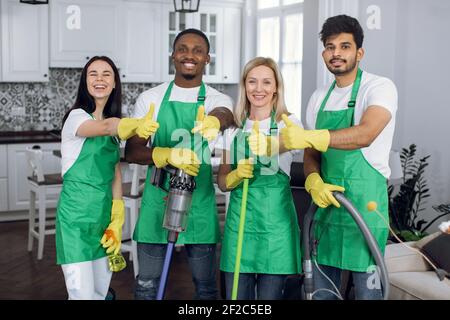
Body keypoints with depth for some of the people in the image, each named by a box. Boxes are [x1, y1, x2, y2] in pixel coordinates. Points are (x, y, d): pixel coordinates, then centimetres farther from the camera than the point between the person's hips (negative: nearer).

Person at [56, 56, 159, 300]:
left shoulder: (113, 122, 12)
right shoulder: (76, 116, -10)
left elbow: (115, 173, 12)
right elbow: (105, 126, -33)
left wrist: (117, 220, 5)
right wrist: (136, 125, -54)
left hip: (104, 211, 7)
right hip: (76, 211, -7)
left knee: (101, 292, 13)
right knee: (83, 294, -9)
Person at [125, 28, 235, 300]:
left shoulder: (218, 99, 2)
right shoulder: (150, 99, 4)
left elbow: (224, 113, -23)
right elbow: (132, 151, -1)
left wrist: (214, 120, -48)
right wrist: (168, 155, -21)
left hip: (200, 203, 0)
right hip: (157, 200, 0)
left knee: (206, 285, 11)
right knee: (147, 285, 8)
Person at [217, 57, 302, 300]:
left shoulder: (288, 123, -1)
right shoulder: (234, 128, 10)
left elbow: (287, 144, -25)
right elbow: (222, 181, 11)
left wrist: (267, 145, -47)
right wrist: (236, 176, -12)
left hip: (275, 218, -3)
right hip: (239, 218, 3)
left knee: (270, 295, 2)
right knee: (236, 295, 6)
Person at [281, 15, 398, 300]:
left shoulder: (379, 87, -7)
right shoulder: (319, 98, 12)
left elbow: (364, 135, -26)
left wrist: (309, 137, -36)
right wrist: (314, 182, -7)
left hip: (365, 202, -6)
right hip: (326, 201, 6)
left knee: (366, 287, -2)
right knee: (322, 288, 13)